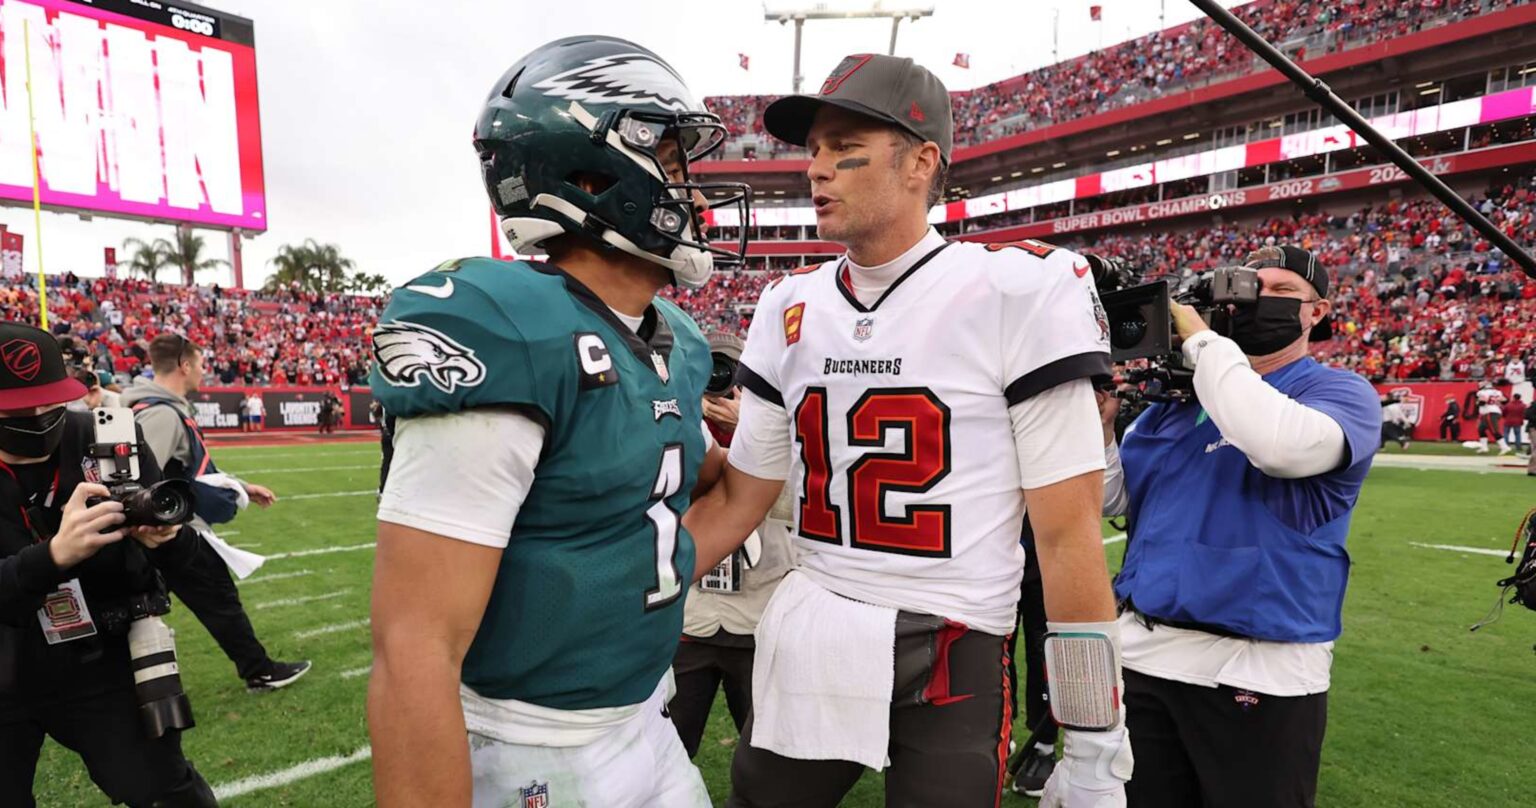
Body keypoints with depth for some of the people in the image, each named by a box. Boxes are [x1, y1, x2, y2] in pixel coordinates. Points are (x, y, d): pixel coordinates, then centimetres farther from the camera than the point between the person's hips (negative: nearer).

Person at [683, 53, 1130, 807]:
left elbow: (1067, 532, -11)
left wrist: (1094, 747, -8)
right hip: (802, 646, 5)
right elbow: (736, 501, 8)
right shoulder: (791, 309, 3)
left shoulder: (1016, 291, -12)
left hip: (952, 660, -4)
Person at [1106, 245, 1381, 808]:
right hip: (1141, 655, 5)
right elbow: (1110, 497, 8)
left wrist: (1201, 337, -18)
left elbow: (1284, 447, -28)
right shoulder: (1176, 396, 12)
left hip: (1257, 673, -4)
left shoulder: (1340, 391, -3)